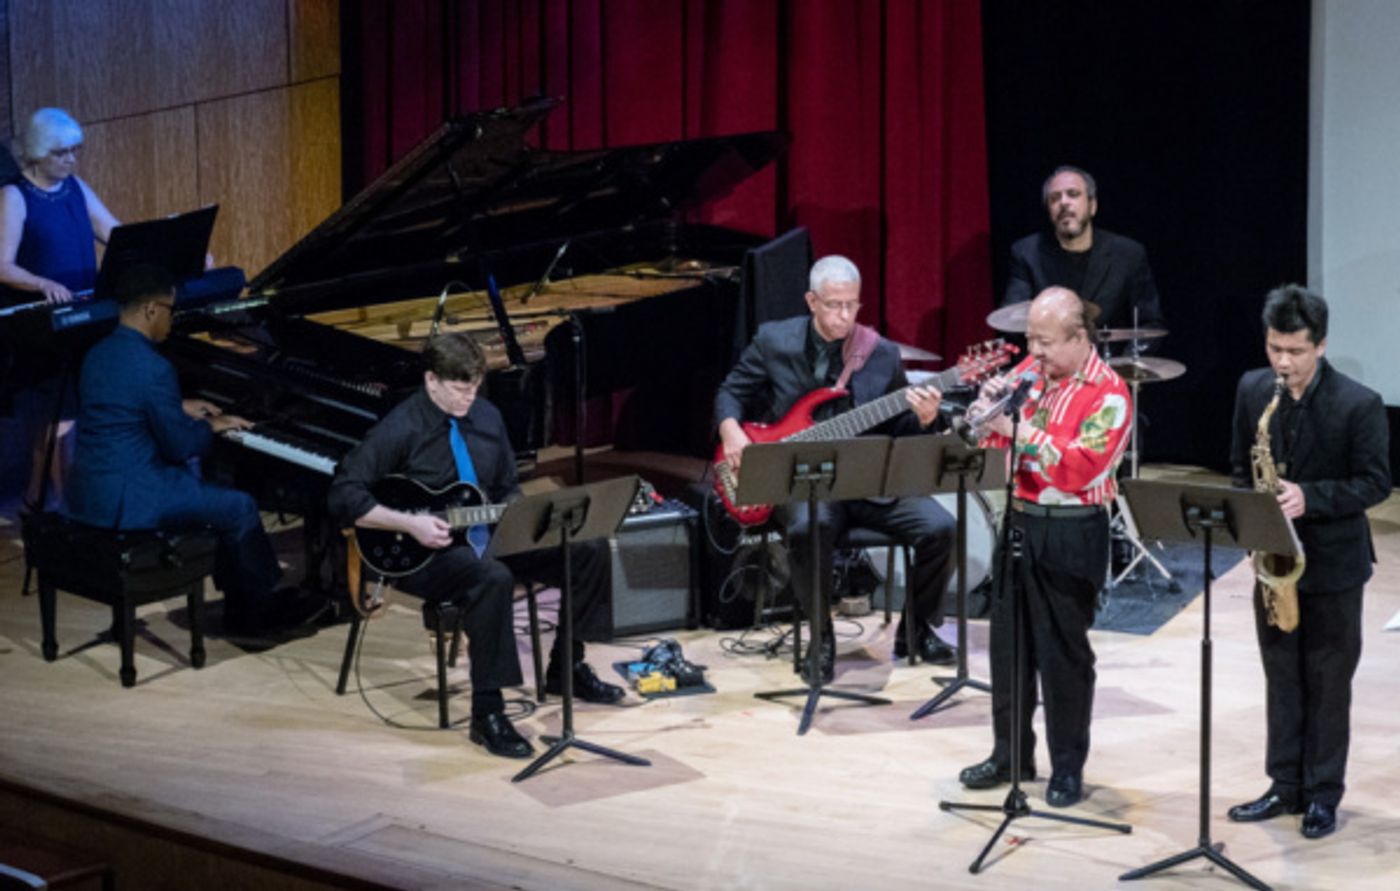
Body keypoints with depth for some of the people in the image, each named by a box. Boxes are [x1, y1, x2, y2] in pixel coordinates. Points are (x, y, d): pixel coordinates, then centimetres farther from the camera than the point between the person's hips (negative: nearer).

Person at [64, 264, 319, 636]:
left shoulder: (99, 354, 7)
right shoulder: (153, 368, -21)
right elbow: (181, 446, -14)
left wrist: (182, 408, 23)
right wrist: (213, 425, 4)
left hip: (89, 491, 10)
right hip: (127, 500, -10)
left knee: (207, 490, 24)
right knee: (239, 507, 5)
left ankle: (242, 607, 27)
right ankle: (263, 603, 24)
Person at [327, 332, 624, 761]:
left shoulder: (486, 417, 6)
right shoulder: (401, 429, -15)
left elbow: (507, 489, 17)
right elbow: (344, 497, -19)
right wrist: (409, 524, -25)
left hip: (483, 533, 8)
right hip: (423, 552, -7)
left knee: (588, 551, -4)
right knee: (493, 578, -39)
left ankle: (568, 667, 14)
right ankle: (488, 715, -32)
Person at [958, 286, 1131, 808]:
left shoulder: (1107, 393, -12)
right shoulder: (1028, 372, 8)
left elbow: (1083, 467, -23)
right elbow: (993, 442, 16)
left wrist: (1020, 429, -23)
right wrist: (989, 412, -6)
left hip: (1071, 534, -7)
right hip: (1018, 520, 7)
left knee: (1063, 651, 0)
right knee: (1008, 641, 12)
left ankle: (1068, 768, 12)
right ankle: (1010, 753, 25)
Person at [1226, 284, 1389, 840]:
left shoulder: (1359, 405, -16)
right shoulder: (1251, 390, -1)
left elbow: (1376, 483, -12)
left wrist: (1309, 498, -25)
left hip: (1332, 564, -4)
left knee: (1328, 683, 5)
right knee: (1282, 677, 12)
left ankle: (1323, 794, 15)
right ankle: (1285, 787, 22)